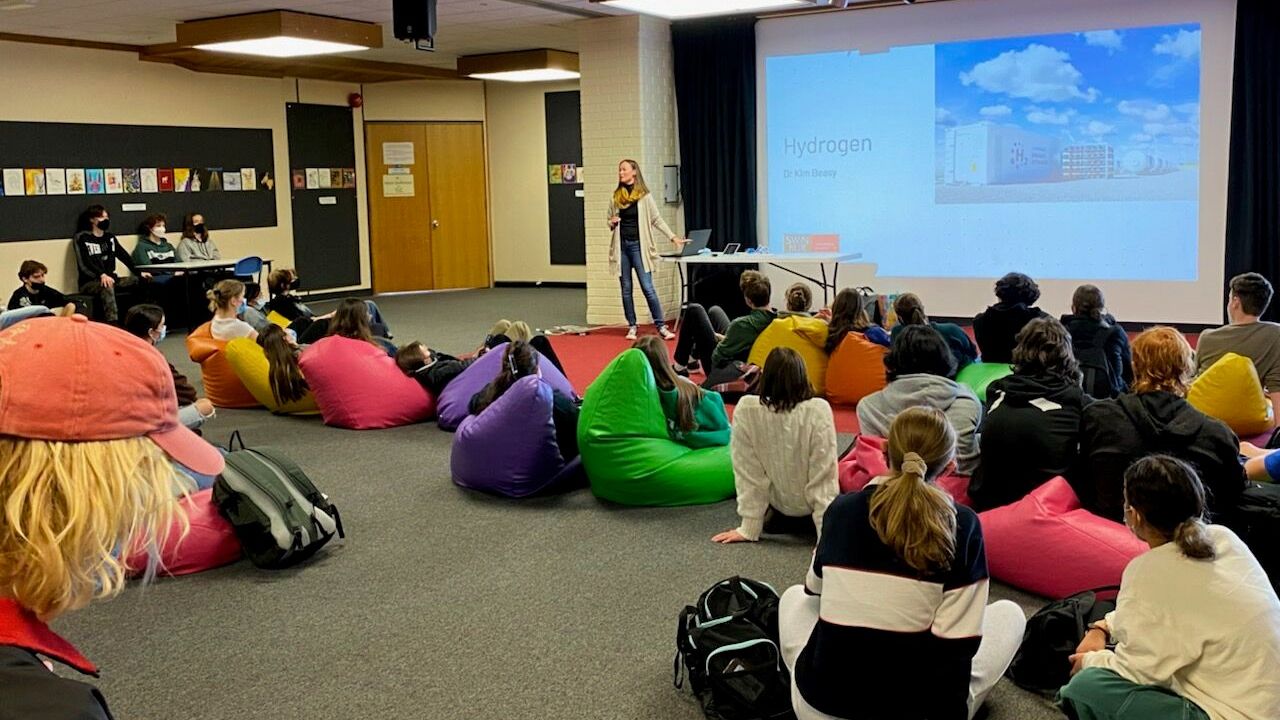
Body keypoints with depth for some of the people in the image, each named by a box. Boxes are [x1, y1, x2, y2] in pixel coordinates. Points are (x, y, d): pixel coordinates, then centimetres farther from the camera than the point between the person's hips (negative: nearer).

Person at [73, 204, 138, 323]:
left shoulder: (110, 237, 19)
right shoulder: (82, 238, 0)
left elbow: (125, 256, 10)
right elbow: (84, 263, -15)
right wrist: (102, 275, -33)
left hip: (111, 279, 6)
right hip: (89, 282, -6)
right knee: (107, 286, -39)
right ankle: (113, 323, -52)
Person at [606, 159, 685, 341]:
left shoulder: (645, 196, -1)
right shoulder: (616, 197, 10)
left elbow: (657, 219, 1)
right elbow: (610, 221, 20)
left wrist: (673, 237, -5)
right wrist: (612, 223, -4)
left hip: (638, 245, -4)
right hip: (621, 245, 4)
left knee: (648, 287, -9)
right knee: (626, 288, 6)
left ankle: (661, 326, -6)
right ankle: (632, 326, 13)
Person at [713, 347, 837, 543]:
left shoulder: (745, 410, -21)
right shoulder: (818, 411, -26)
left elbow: (748, 474, -15)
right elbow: (824, 477, -24)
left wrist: (748, 528, -7)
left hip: (776, 503, 1)